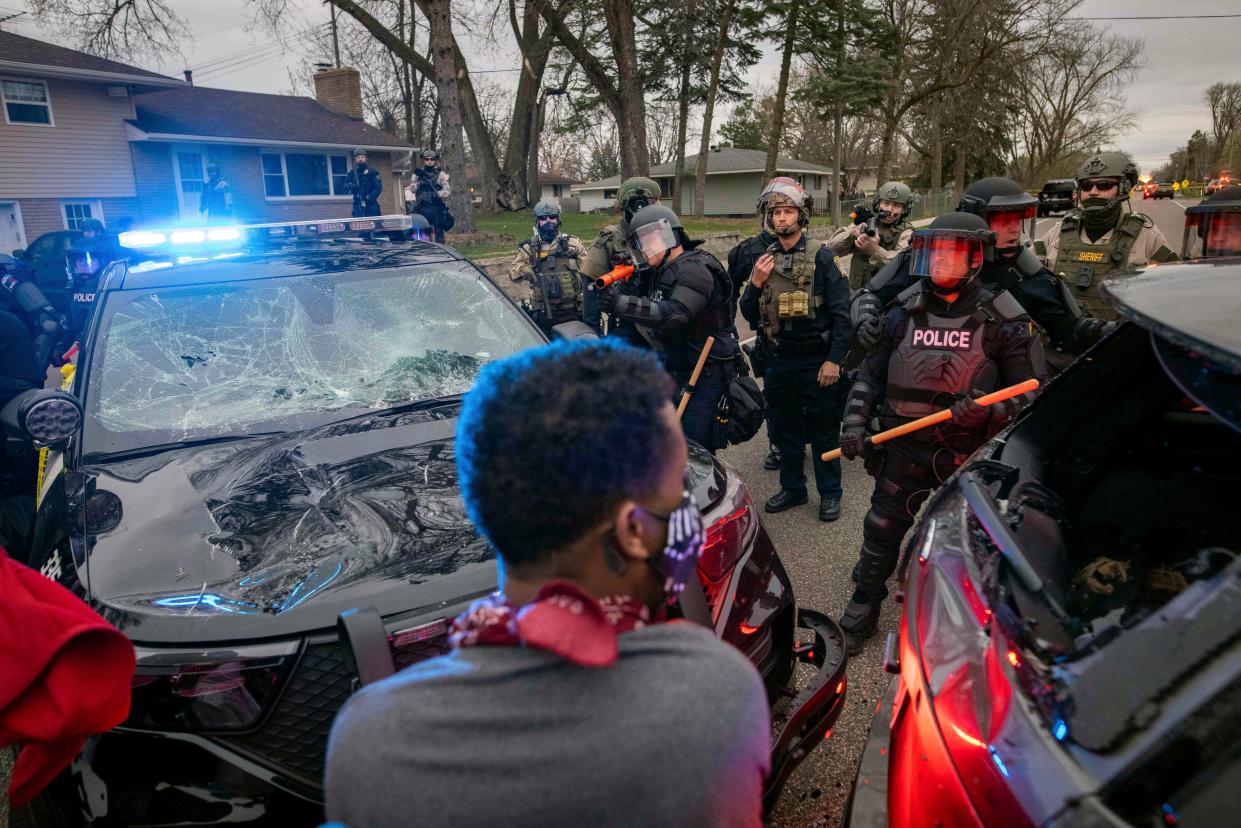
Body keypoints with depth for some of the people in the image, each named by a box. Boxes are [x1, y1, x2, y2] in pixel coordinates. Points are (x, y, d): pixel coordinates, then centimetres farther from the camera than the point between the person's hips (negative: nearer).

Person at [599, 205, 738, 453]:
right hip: (676, 372, 9)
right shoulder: (663, 272, 15)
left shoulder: (694, 269, -17)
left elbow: (673, 316, -31)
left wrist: (620, 303, -34)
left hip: (706, 375, -9)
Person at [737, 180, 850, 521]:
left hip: (816, 360, -5)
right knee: (784, 428, 15)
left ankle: (830, 493, 20)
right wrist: (756, 283, -9)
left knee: (824, 430, 6)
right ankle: (792, 488, 30)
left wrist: (834, 359, -15)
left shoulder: (821, 256, -7)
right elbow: (749, 315, 8)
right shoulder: (765, 259, 7)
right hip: (778, 360, 5)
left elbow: (841, 312, -10)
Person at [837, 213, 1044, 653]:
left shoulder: (1002, 321, -9)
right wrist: (855, 422, -2)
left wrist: (988, 410, -27)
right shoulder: (904, 314, 1)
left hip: (970, 456, -2)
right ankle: (863, 608, 29)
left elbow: (1031, 394, -8)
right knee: (881, 532, 10)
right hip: (905, 447, 3)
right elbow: (870, 373, 9)